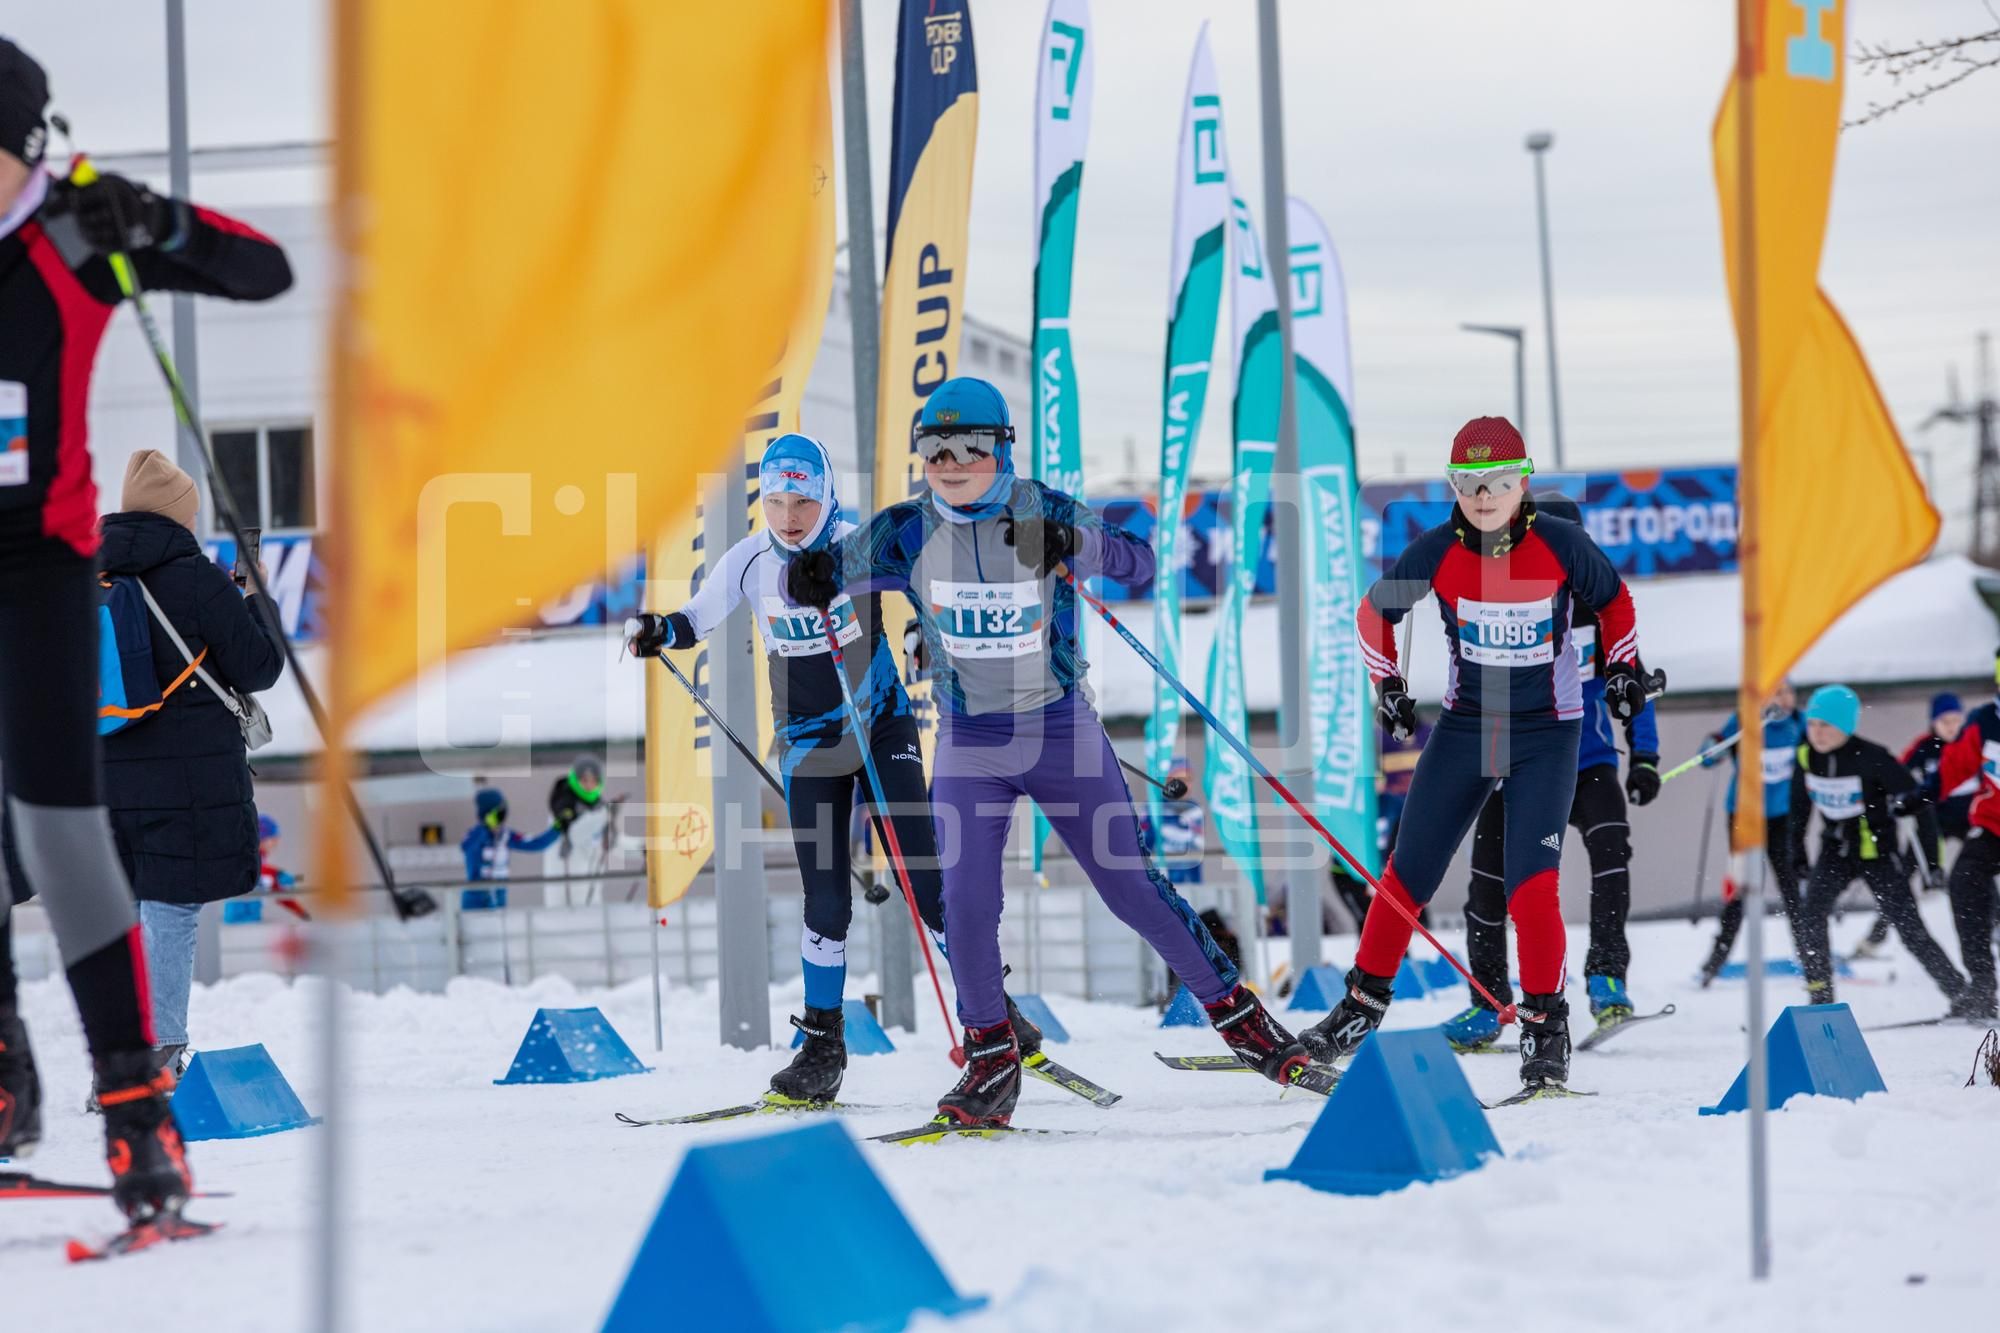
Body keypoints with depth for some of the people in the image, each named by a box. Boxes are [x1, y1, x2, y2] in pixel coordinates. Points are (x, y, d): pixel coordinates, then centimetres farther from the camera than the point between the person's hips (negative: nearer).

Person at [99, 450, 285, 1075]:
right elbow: (259, 668, -6)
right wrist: (258, 599, 10)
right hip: (189, 780, -5)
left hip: (104, 781, 5)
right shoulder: (195, 579, -11)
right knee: (171, 918, 0)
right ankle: (160, 1057, -1)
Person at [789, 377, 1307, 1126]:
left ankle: (1235, 1015, 17)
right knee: (967, 902, -10)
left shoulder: (1048, 515, -11)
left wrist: (1071, 545, -39)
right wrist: (810, 580, -26)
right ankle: (990, 1059, 7)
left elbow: (1139, 565, -19)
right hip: (968, 746, 1)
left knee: (1133, 886, 1)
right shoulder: (908, 533, -7)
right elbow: (838, 568, -1)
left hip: (1063, 733, -1)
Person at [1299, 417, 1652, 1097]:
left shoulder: (1562, 544, -14)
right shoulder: (1436, 553, -10)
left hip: (1547, 734, -2)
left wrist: (1621, 668, 1)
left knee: (1530, 884, -15)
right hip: (1464, 727, 2)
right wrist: (1386, 684, 6)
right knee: (1407, 875, 3)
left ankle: (1545, 1026, 0)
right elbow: (1375, 610, 9)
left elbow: (1613, 601, 7)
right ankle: (1363, 1005, 20)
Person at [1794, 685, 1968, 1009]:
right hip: (1835, 851, 4)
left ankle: (1960, 994, 10)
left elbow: (1917, 804, -17)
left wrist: (1931, 861, -21)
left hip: (1877, 852, -4)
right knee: (1810, 917, -18)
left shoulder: (1871, 758, -21)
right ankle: (1820, 999, -12)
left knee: (1910, 930, -4)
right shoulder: (1806, 757, -5)